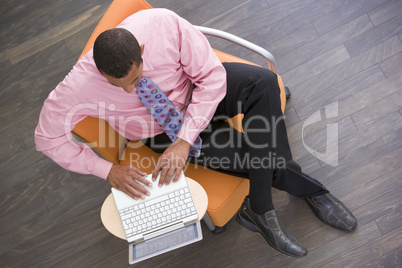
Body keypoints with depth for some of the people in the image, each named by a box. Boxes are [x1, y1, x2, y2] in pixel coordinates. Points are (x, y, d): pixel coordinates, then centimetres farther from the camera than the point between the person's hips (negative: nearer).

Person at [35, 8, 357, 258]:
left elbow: (212, 77, -22)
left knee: (263, 82, -30)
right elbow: (48, 137, -15)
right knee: (263, 156, -20)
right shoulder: (81, 85, -29)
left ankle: (261, 209, -17)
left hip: (198, 90, 2)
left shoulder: (164, 25, -31)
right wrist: (108, 170, -24)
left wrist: (185, 140, -29)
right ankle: (308, 189, 12)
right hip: (161, 130, -1)